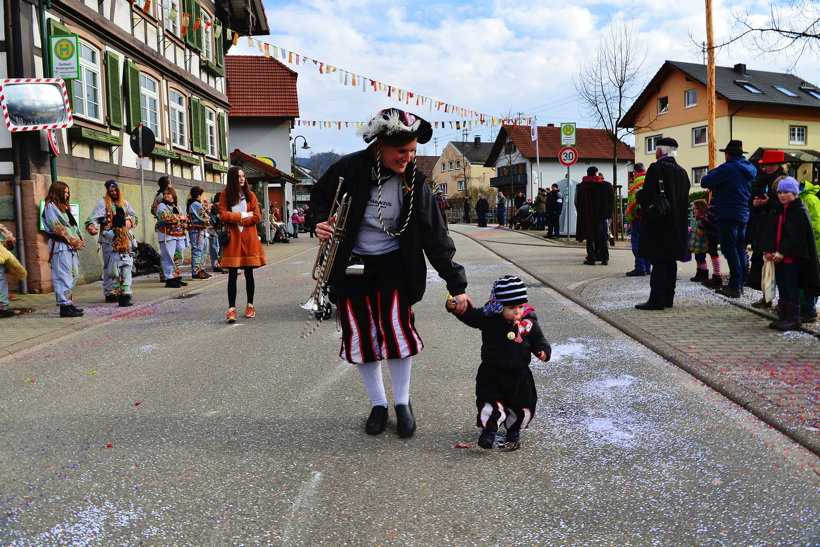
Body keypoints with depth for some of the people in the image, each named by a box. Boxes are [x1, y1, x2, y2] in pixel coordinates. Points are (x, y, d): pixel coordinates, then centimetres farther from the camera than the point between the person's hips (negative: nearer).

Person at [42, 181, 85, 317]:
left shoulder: (63, 207, 25)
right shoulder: (50, 206, -3)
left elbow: (72, 226, 22)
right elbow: (57, 227, -12)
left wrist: (79, 239, 6)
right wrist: (73, 241, -12)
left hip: (71, 246, 9)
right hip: (60, 245, -9)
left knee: (73, 275, 9)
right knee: (64, 276, -12)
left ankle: (69, 302, 15)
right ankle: (64, 306, -13)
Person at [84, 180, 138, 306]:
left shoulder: (125, 203, 19)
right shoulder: (102, 203, 3)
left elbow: (135, 217, 25)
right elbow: (93, 218, -7)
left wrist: (130, 221, 3)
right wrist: (92, 227, -27)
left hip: (124, 238, 4)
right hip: (109, 239, -4)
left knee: (127, 265, -4)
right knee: (111, 266, -4)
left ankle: (124, 292, -2)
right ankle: (110, 293, 4)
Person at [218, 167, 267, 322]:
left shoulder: (250, 195, 8)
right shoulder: (225, 196, 5)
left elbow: (257, 217, 0)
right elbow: (223, 215, -6)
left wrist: (236, 220, -5)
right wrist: (243, 215, -6)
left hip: (249, 239, 1)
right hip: (233, 239, -1)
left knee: (249, 273, 7)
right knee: (232, 275, -5)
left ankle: (250, 305, 18)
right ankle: (232, 309, -4)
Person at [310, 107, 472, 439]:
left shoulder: (414, 183, -10)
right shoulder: (350, 169, -15)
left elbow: (435, 237, -9)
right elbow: (320, 198, 5)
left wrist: (456, 284, -11)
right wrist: (322, 222, -17)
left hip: (393, 264, 0)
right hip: (351, 265, 0)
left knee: (396, 328, -11)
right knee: (359, 337, 4)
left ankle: (402, 403, 12)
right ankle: (378, 405, 24)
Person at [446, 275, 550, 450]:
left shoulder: (529, 323, -5)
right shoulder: (488, 319, -13)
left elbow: (538, 338, 7)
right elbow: (469, 315, -22)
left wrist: (543, 350, -14)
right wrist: (455, 306, -41)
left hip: (519, 373, 3)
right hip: (492, 371, -2)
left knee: (523, 405, 10)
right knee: (490, 402, -9)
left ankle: (514, 429, 33)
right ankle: (489, 431, 6)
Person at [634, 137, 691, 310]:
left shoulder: (656, 168, -11)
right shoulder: (682, 172, 12)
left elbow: (647, 195, -18)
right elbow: (685, 198, 17)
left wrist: (638, 195, 2)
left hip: (658, 223, -7)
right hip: (677, 224, 7)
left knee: (659, 262, -7)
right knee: (670, 262, 11)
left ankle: (657, 300, -6)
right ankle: (668, 298, 16)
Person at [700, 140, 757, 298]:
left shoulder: (728, 168, -13)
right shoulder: (751, 169, 13)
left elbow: (704, 182, -17)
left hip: (728, 215, -8)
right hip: (744, 215, 8)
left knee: (729, 249, -5)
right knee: (740, 249, 14)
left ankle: (734, 286, -4)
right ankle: (740, 283, 21)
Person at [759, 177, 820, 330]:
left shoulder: (800, 211, -8)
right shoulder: (775, 211, 13)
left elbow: (795, 236, -16)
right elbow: (767, 232, 7)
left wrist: (782, 252, -19)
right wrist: (767, 250, -6)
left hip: (792, 257, -7)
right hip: (777, 257, 7)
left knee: (792, 287, -4)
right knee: (781, 286, 11)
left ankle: (793, 319, 3)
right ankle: (783, 316, 19)